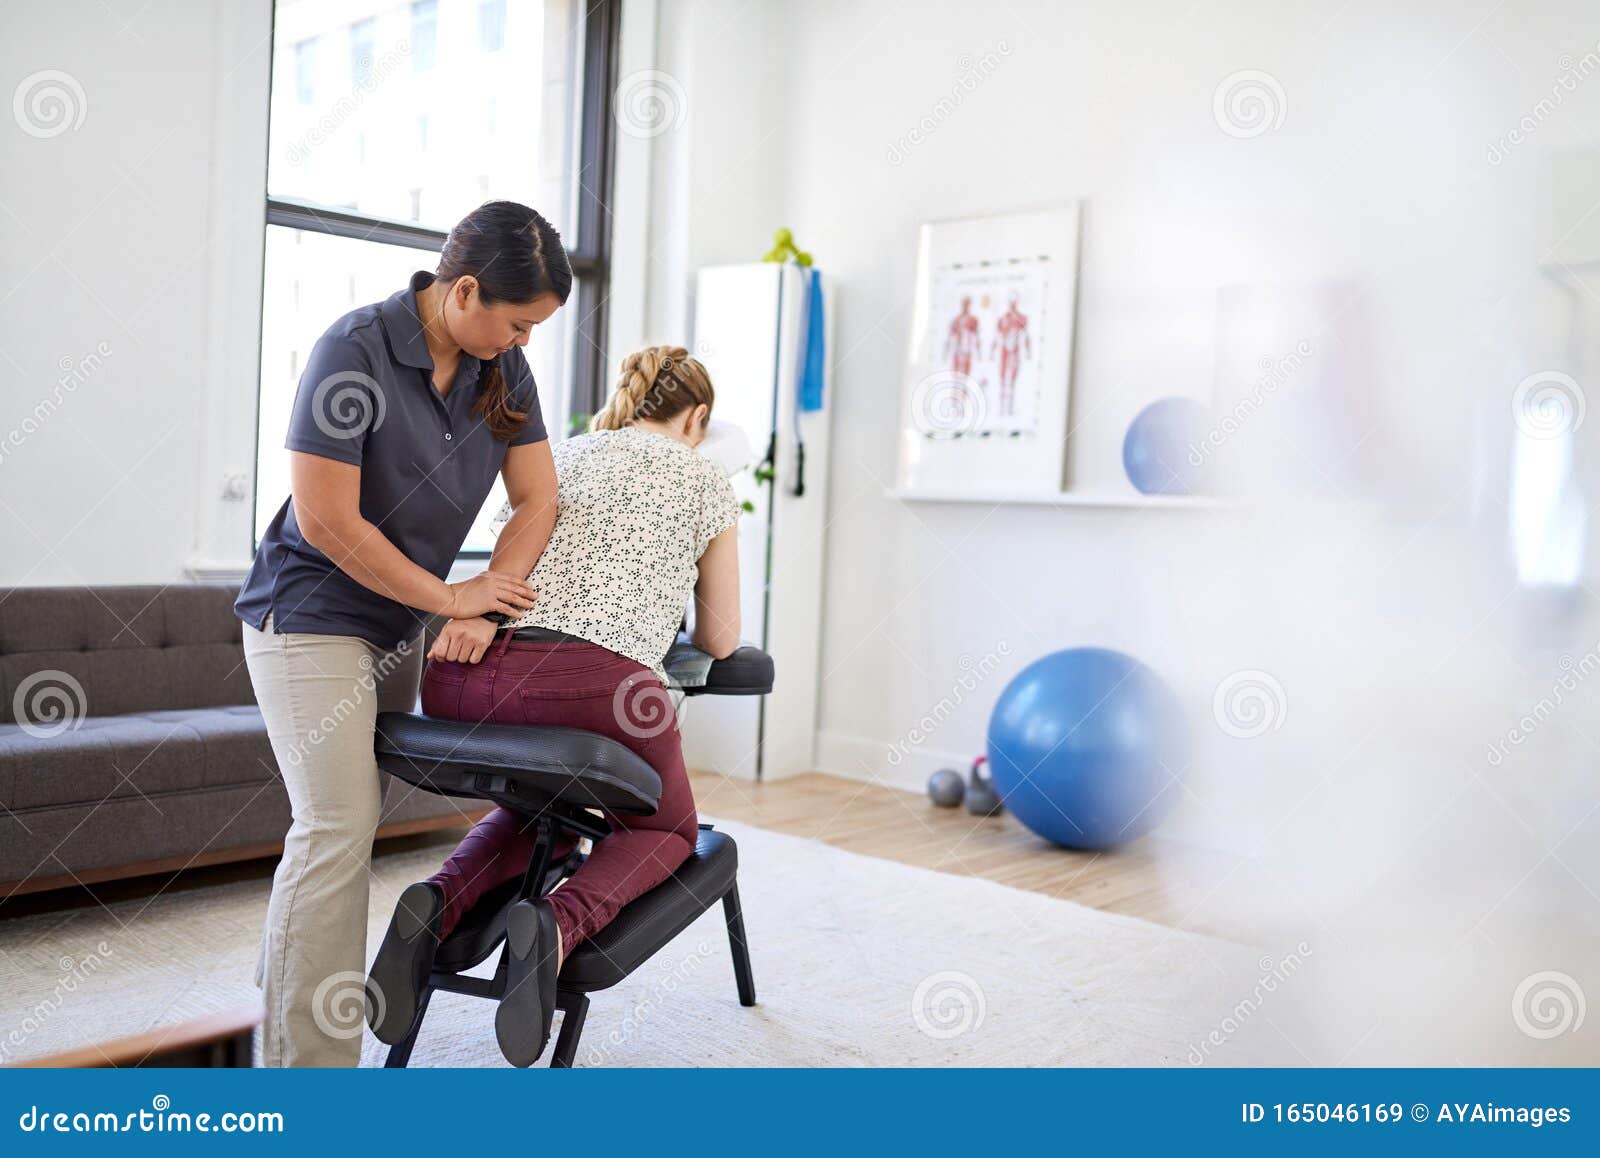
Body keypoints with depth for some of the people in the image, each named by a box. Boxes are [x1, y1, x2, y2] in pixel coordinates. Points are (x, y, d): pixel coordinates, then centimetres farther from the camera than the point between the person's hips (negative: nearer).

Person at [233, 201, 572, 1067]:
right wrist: (448, 597, -15)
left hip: (397, 627, 7)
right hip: (311, 616, -7)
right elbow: (327, 520, -22)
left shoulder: (501, 368, -1)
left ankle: (289, 1017, 27)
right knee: (337, 828, -12)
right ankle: (307, 1059, -1)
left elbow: (538, 497, -1)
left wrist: (487, 601, -15)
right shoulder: (355, 350, -21)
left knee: (352, 821, 12)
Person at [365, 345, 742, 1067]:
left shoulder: (560, 456, 29)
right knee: (663, 833, 24)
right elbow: (721, 641, 28)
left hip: (467, 678, 5)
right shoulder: (704, 479, 20)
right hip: (595, 681, -4)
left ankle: (440, 902, 1)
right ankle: (559, 924, -9)